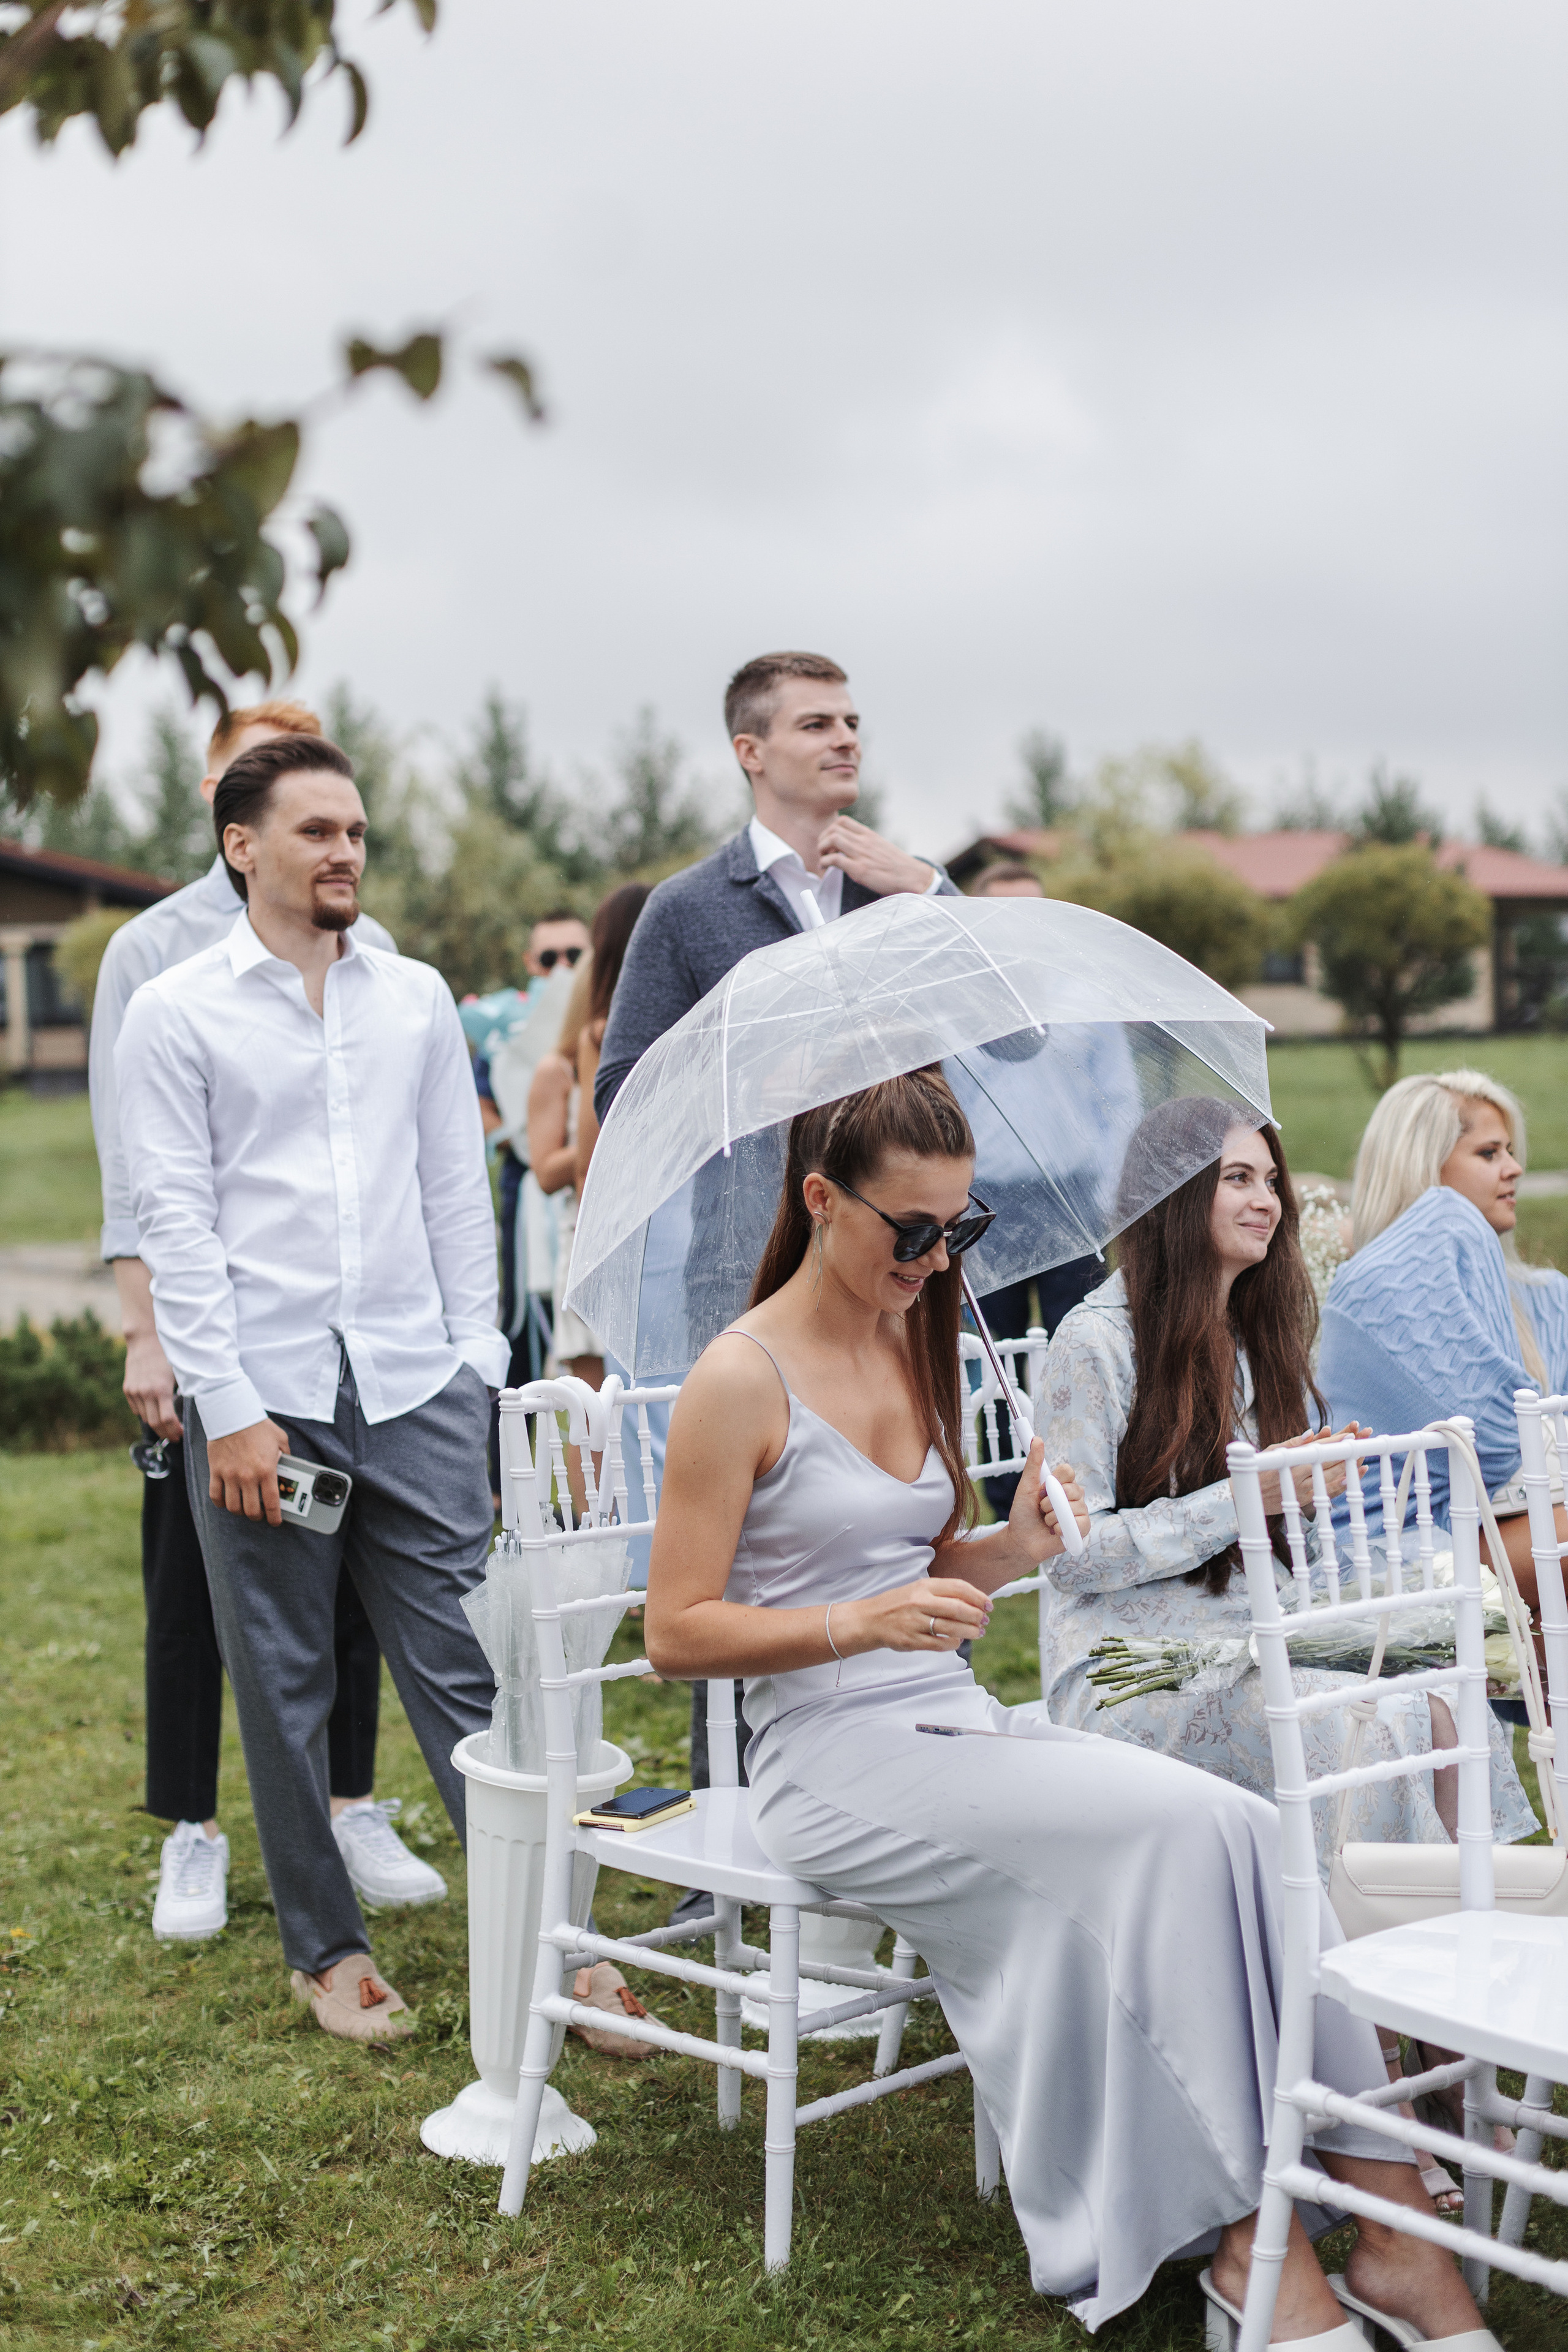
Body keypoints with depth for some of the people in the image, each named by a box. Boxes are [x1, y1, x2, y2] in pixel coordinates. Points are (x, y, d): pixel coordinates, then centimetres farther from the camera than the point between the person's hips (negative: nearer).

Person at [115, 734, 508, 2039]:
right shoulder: (176, 1012, 0)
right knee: (284, 1686, 7)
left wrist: (478, 1360, 6)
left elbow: (459, 1190, 13)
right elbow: (175, 1221, -5)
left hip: (414, 1389, 2)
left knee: (469, 1664, 2)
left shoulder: (418, 997, 10)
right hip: (263, 1396, -2)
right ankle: (328, 1947, 21)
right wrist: (228, 1408, -10)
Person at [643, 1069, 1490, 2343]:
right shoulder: (742, 1380, -8)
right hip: (837, 1759, -7)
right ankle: (1249, 2230, -16)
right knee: (1183, 1828, -25)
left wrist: (1013, 1548, 1)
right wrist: (860, 1622, -22)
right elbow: (677, 1631, -9)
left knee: (1250, 1830, -18)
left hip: (959, 1720, 7)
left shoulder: (914, 1344, 15)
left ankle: (1383, 2212, -18)